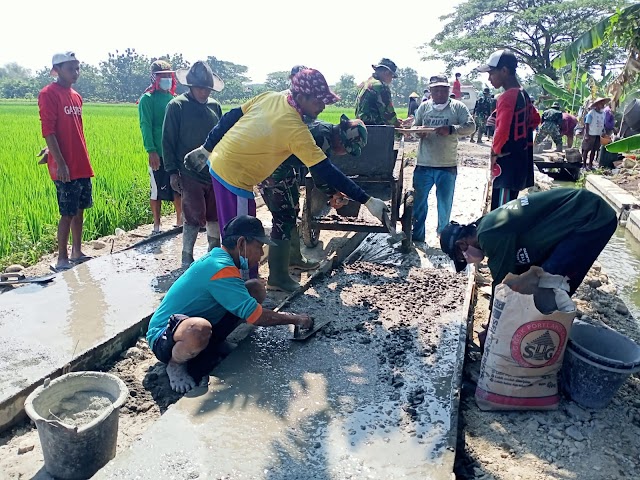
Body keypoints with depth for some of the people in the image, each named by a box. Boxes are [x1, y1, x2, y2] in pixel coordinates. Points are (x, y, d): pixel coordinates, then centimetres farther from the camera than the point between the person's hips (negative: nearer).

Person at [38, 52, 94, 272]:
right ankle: (62, 260, 7)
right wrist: (60, 162, -20)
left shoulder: (76, 96, 15)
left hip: (82, 165, 8)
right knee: (68, 213, -3)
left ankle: (77, 253, 23)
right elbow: (48, 131, -15)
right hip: (65, 167, -8)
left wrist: (84, 159, 14)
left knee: (79, 210, 12)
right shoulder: (49, 94, -9)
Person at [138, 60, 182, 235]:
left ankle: (180, 221, 20)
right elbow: (145, 126, -9)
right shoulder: (147, 99, -2)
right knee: (157, 190, 3)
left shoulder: (174, 98, 13)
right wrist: (151, 151, -17)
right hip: (158, 153, -5)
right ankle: (156, 226, 14)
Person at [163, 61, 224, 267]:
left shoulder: (214, 106, 9)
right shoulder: (176, 106, -5)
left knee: (215, 216, 12)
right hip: (190, 174, -5)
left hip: (215, 172, 5)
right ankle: (187, 258, 10)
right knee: (194, 218, -4)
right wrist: (172, 172, -8)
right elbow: (168, 141, -4)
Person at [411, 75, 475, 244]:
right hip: (424, 164, 2)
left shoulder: (458, 107, 1)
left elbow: (470, 126, -6)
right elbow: (414, 126, 12)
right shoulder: (424, 107, 8)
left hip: (448, 166, -1)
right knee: (419, 200, 7)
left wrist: (451, 129, -22)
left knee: (445, 203, 10)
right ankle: (417, 236, 21)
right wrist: (418, 132, -11)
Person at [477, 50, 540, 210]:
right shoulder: (523, 94, 13)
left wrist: (495, 152, -6)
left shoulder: (507, 97, -16)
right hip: (521, 159, 10)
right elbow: (535, 119, 26)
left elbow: (502, 130, -23)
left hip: (508, 162, -10)